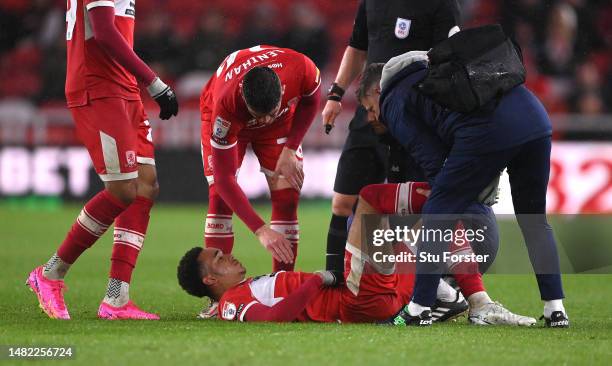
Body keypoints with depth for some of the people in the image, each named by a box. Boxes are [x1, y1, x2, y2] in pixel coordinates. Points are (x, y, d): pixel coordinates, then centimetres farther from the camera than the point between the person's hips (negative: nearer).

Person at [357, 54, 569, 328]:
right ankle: (555, 310, 15)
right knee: (533, 220, 20)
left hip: (490, 130, -7)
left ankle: (420, 308, 5)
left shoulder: (392, 102, 15)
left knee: (437, 212, 6)